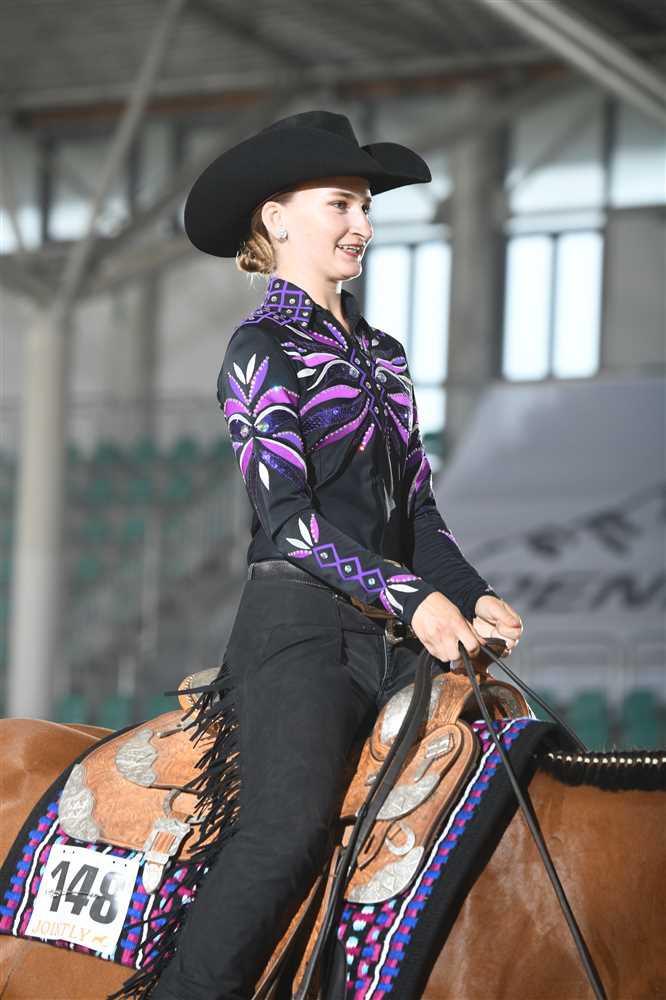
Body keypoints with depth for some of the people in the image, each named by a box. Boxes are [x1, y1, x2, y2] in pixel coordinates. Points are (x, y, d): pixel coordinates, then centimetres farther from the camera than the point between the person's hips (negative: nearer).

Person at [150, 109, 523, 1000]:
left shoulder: (382, 355, 22)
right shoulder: (264, 350, 0)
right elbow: (288, 515, -10)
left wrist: (473, 596, 2)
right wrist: (413, 599, -18)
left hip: (394, 639, 7)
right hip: (299, 626, -7)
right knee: (290, 826, -27)